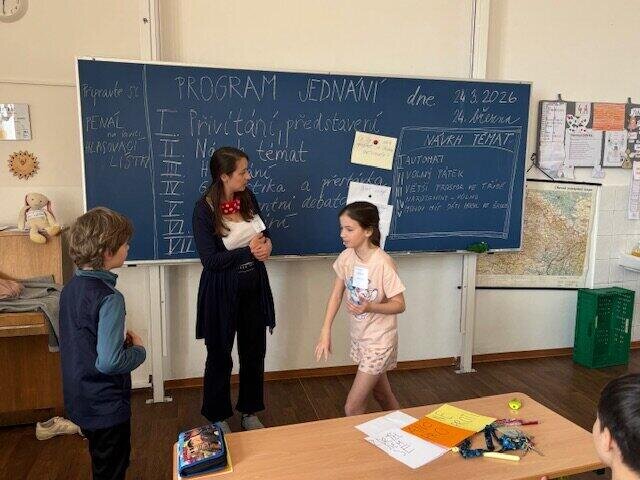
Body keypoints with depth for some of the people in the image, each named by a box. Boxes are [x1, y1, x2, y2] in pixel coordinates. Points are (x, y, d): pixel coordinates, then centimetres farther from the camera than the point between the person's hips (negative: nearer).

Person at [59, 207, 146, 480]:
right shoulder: (109, 298, -26)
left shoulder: (70, 288, 0)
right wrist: (138, 350, -13)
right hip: (106, 405, -8)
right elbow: (109, 362, -30)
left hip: (78, 400, 8)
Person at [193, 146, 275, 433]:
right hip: (222, 291, -5)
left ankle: (249, 413, 36)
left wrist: (267, 244, -9)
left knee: (254, 352, 15)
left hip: (254, 286, 5)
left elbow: (263, 232, 13)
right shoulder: (204, 210, -17)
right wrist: (249, 250, -20)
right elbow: (210, 261, -20)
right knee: (220, 356, 12)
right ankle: (218, 418, 34)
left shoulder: (247, 198, -1)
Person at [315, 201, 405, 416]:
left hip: (379, 340, -6)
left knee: (352, 408, -4)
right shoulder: (345, 257, -7)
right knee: (382, 394, 25)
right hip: (359, 336, 7)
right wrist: (325, 332, -8)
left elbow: (399, 305, -18)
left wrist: (370, 307, -35)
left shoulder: (383, 263, -25)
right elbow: (336, 295, -1)